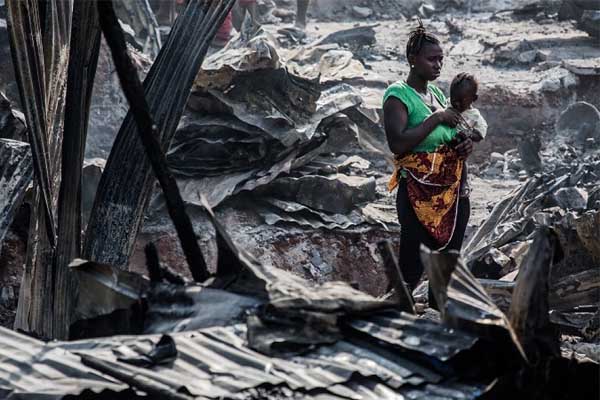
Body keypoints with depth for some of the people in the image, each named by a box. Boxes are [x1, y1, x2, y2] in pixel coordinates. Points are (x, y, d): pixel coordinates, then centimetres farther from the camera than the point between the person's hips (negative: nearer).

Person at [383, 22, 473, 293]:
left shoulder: (438, 93, 12)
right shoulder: (398, 95, -9)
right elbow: (397, 143, -24)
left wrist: (466, 144, 5)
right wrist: (436, 118, -18)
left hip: (454, 191, 8)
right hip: (419, 195, -8)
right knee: (411, 269, -8)